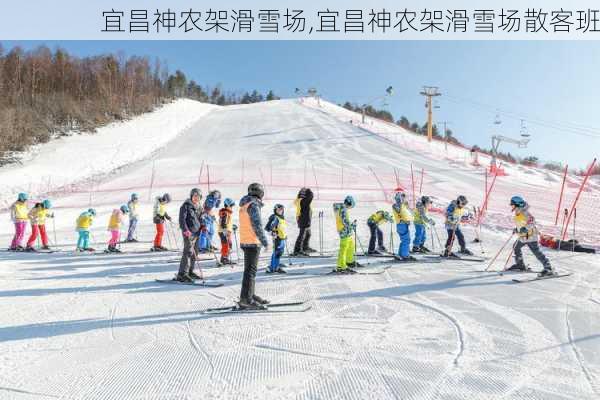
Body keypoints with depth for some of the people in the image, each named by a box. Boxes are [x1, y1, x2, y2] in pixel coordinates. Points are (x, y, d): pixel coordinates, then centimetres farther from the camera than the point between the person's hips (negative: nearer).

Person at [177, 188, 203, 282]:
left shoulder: (198, 207, 17)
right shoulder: (186, 205, -6)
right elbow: (182, 219, -13)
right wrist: (185, 230, -23)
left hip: (197, 233, 8)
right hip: (189, 233, -8)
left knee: (194, 253, 11)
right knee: (188, 252, -12)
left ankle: (190, 271, 23)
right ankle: (182, 274, -11)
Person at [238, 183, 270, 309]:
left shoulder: (244, 205, 13)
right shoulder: (253, 205, -15)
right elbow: (257, 225, -21)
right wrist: (265, 242, -18)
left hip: (245, 241, 9)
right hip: (252, 242, -9)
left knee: (250, 270, 17)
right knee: (250, 271, -5)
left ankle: (251, 295, 27)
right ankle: (245, 300, -3)